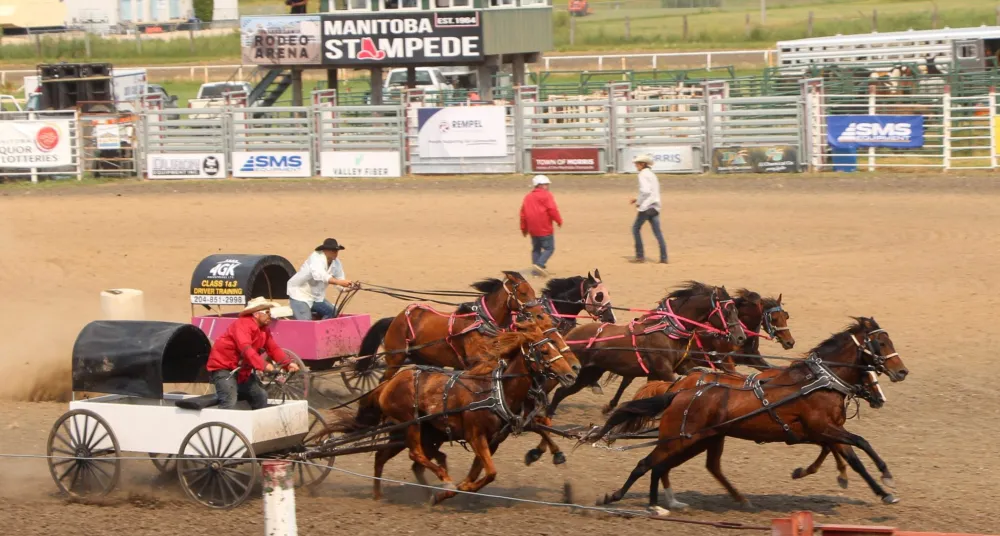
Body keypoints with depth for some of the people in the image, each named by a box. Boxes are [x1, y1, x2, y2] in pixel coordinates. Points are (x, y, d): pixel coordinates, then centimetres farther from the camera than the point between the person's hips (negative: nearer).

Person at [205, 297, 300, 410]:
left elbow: (274, 349, 1)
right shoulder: (242, 324, -23)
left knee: (261, 396, 7)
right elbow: (246, 348, -36)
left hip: (242, 369, 9)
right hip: (223, 367, -9)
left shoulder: (264, 330, 6)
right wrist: (264, 365, -47)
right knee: (230, 403, -23)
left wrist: (288, 364, -16)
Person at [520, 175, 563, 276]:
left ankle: (537, 270, 11)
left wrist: (524, 229, 21)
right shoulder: (546, 195, -6)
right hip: (545, 229, -7)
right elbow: (552, 210, -15)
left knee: (536, 249, 15)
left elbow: (523, 214, 15)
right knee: (549, 248, -1)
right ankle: (540, 264, -21)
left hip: (533, 229, 7)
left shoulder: (528, 197, 14)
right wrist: (559, 221, -2)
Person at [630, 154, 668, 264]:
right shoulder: (652, 175, 19)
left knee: (636, 228, 3)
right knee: (657, 232, 4)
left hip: (646, 206, -8)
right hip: (655, 207, 8)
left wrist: (639, 202, -10)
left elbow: (645, 191, -21)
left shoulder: (643, 175, -9)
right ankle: (664, 258, -2)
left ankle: (640, 256, 0)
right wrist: (638, 199, 22)